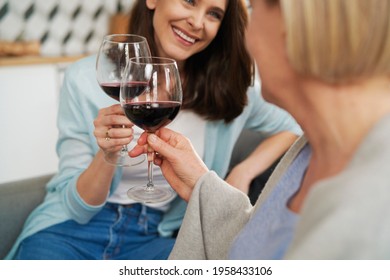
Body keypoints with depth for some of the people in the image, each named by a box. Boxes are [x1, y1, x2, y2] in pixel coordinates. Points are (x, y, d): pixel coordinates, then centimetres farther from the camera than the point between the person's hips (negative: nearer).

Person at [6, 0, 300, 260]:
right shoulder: (87, 78, -11)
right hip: (69, 229, -1)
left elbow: (292, 127, 12)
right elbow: (78, 205, -9)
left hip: (151, 237, 2)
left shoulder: (227, 87, -4)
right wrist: (107, 155, -30)